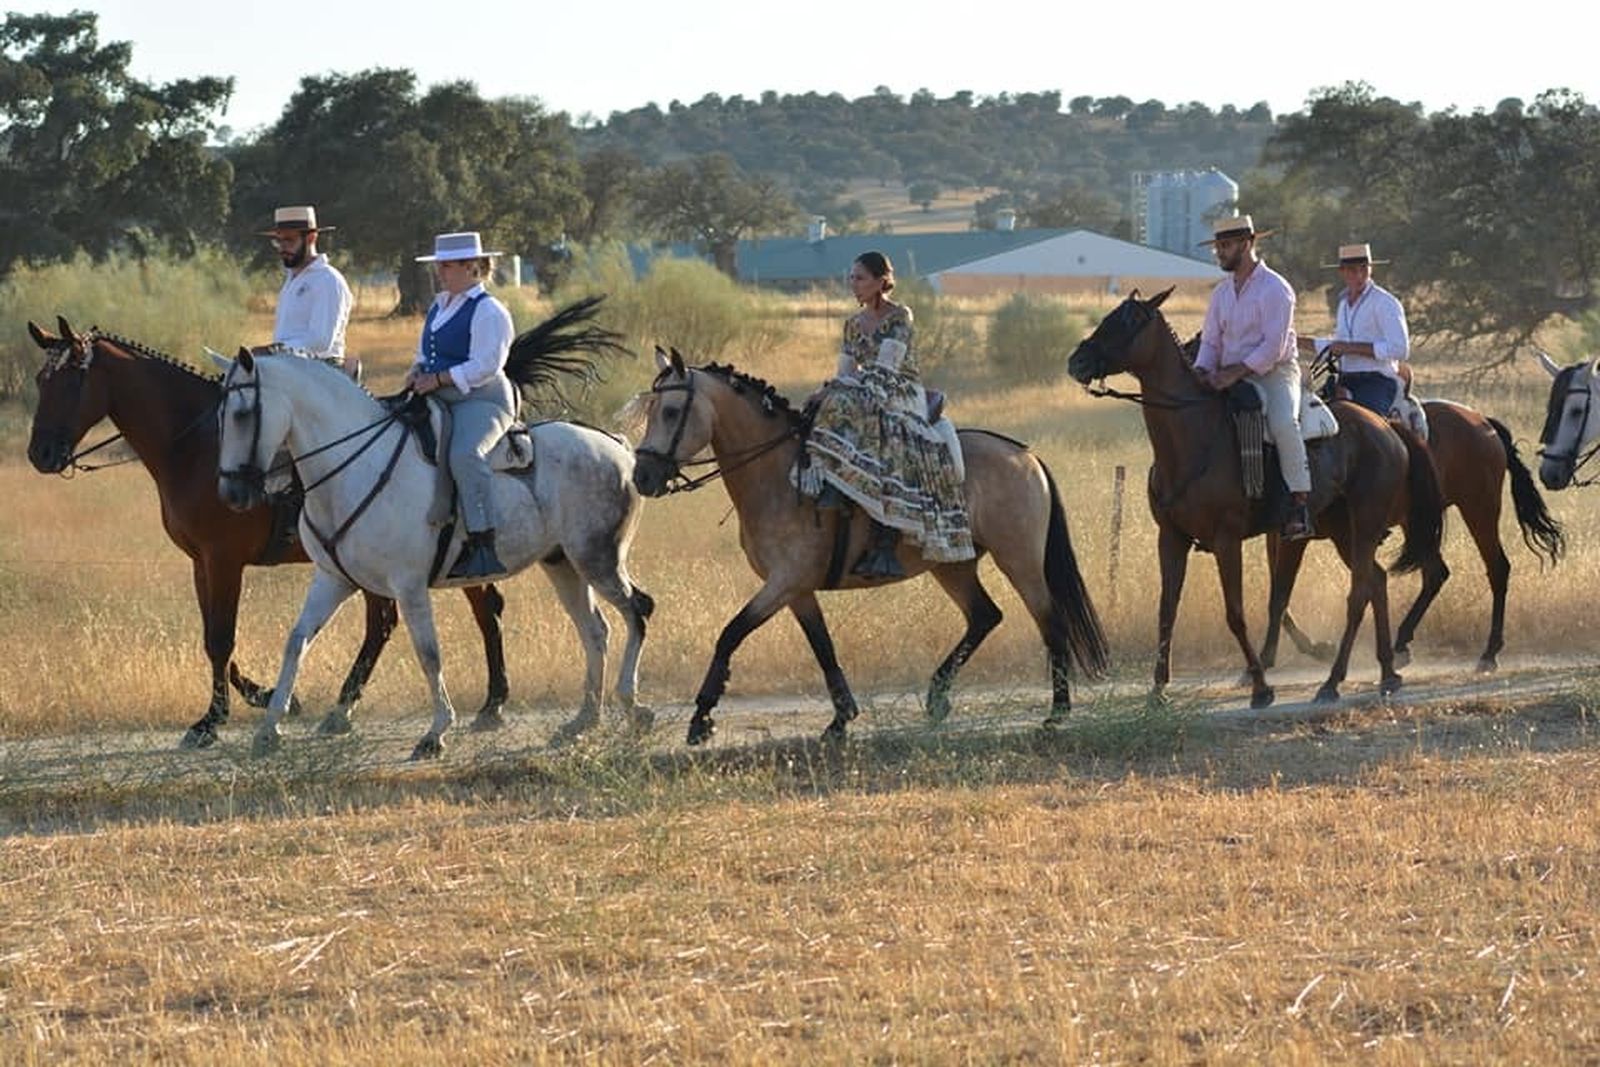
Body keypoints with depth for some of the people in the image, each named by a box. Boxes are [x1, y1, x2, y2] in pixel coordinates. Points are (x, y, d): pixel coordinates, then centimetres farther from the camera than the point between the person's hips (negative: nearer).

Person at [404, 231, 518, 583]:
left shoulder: (488, 312, -9)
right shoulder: (439, 306, 19)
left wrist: (437, 379, -20)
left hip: (481, 402, -10)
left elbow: (485, 366, -18)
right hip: (440, 403, 10)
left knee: (464, 454, -36)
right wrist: (418, 371, 5)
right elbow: (426, 354, 28)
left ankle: (483, 547, -39)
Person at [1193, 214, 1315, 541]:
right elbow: (1210, 341, 14)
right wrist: (1201, 372, -7)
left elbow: (1273, 347, -17)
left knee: (1283, 422, -34)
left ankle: (1300, 502, -30)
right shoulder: (1222, 292, 13)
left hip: (1274, 373, -7)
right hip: (1231, 376, 7)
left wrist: (1236, 373, -26)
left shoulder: (1275, 289, -10)